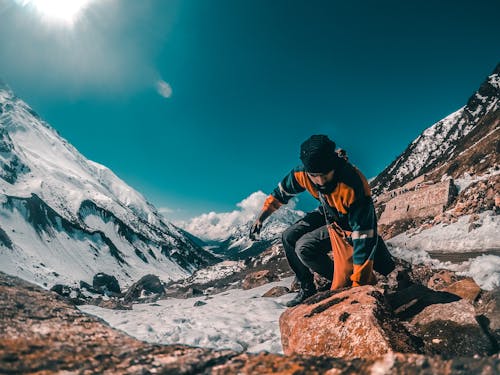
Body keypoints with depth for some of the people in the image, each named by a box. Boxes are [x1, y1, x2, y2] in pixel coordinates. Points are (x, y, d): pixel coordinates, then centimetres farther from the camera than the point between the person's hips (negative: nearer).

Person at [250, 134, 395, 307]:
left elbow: (364, 237, -38)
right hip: (328, 216, 6)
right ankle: (307, 288, 14)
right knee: (290, 238, -2)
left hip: (352, 226, -6)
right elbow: (282, 192, -1)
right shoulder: (302, 173, -24)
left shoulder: (354, 186, -40)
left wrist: (359, 284, -36)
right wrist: (261, 217, 2)